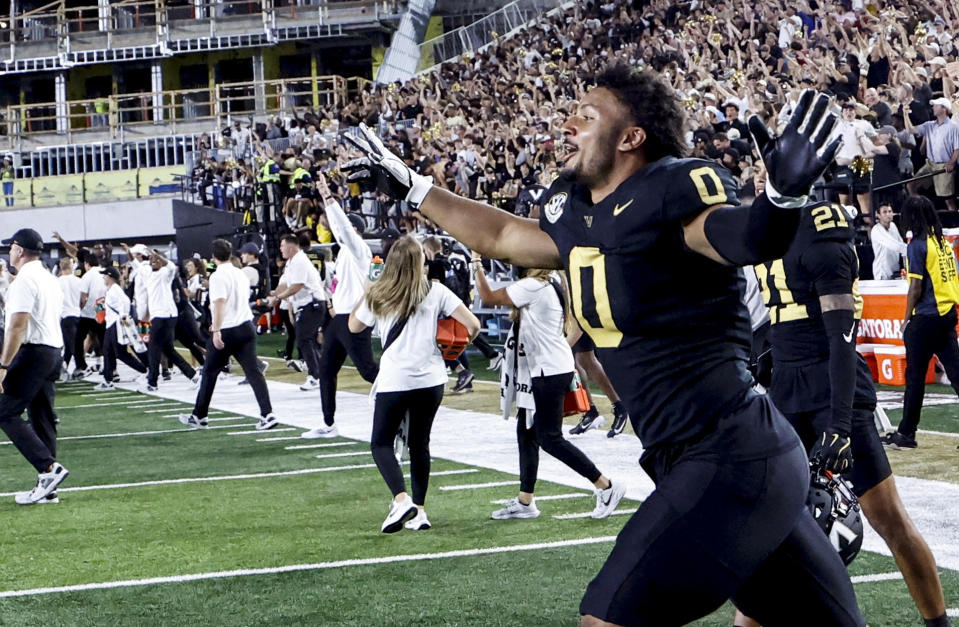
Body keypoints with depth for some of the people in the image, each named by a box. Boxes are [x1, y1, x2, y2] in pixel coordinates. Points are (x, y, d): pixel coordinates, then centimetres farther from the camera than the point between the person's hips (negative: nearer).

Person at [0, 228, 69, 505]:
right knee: (42, 418, 9)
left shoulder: (25, 280, -12)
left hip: (31, 354, -9)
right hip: (54, 352, 9)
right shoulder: (50, 279, 17)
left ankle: (49, 467, -16)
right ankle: (47, 488, 8)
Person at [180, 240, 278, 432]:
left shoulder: (218, 276, -10)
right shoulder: (241, 274, 13)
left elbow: (219, 303, -21)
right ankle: (267, 415, -16)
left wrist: (216, 330, -25)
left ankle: (199, 416, 20)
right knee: (253, 371, -2)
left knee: (209, 373, 9)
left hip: (226, 331, -6)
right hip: (246, 327, 6)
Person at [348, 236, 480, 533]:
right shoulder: (435, 292, 0)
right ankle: (419, 510, 14)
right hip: (430, 380, 2)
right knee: (419, 443, 16)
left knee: (381, 443, 7)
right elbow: (473, 325, -4)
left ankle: (401, 500, -15)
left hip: (394, 382, -2)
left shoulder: (377, 296, 0)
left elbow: (354, 326, 17)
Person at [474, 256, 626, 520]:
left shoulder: (532, 287, -20)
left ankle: (606, 487, -1)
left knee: (549, 438, -5)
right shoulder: (551, 281, 9)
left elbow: (488, 297, -16)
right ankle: (524, 501, 17)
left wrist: (477, 263, -7)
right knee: (526, 431, 12)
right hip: (546, 368, 10)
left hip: (549, 371, -10)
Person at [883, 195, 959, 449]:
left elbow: (916, 288, -13)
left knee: (915, 376, 1)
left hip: (926, 318, -7)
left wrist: (906, 320, -4)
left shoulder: (917, 245, -11)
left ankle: (906, 433, 7)